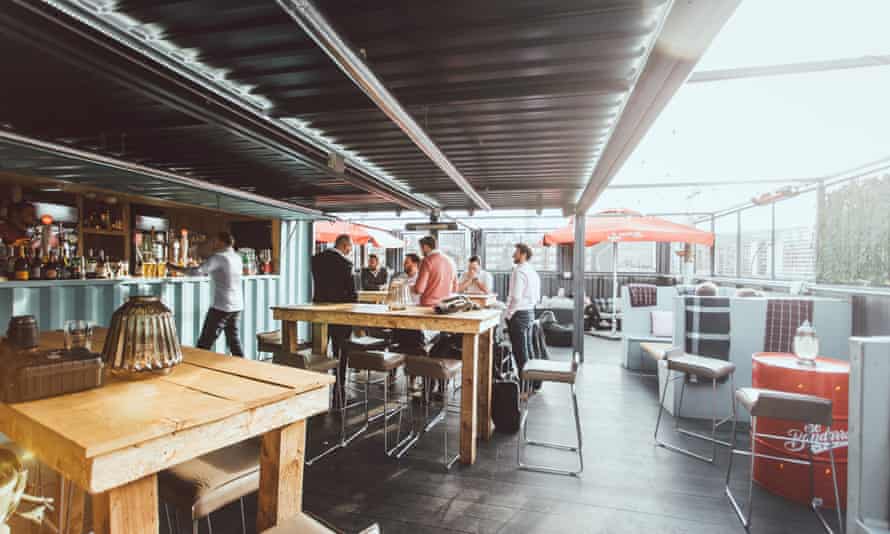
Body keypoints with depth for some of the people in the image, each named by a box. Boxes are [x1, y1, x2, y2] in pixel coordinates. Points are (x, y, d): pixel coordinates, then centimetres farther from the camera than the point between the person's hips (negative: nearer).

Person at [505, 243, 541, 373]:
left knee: (520, 351, -1)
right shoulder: (533, 272, 12)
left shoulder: (519, 271, -15)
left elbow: (516, 296, -22)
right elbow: (537, 298, 16)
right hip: (530, 313, 9)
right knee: (528, 348, 17)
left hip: (518, 315, -9)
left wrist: (508, 313, -12)